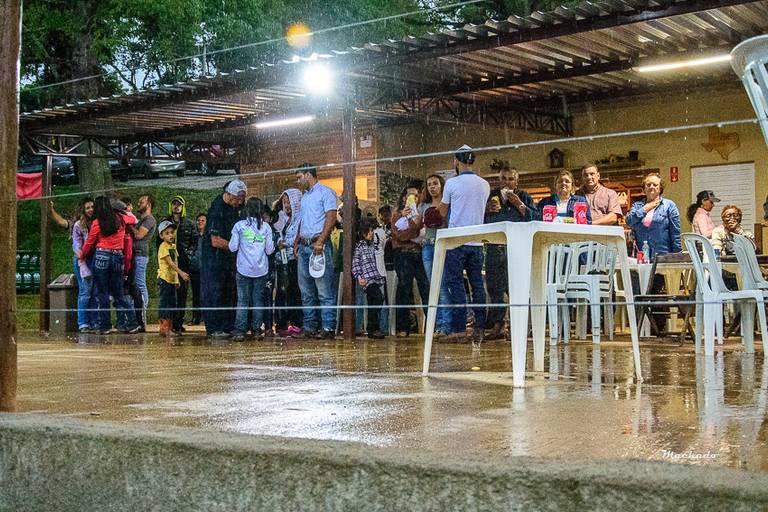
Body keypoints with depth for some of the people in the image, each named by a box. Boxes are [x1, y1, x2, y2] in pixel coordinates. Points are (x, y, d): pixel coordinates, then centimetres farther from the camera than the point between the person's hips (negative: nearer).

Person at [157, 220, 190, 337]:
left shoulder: (173, 246, 15)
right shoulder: (163, 246, -11)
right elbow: (170, 263, -20)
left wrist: (177, 279, 16)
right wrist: (181, 273, -28)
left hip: (172, 279, 9)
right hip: (164, 279, -9)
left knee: (173, 304, 11)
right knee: (165, 303, -7)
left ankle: (170, 327, 17)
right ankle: (164, 328, -6)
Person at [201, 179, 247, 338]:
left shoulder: (235, 205, 4)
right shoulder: (217, 209, -22)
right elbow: (216, 242, -23)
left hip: (228, 255, 8)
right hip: (214, 257, -8)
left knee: (229, 293, 8)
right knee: (214, 293, -5)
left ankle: (228, 326, 13)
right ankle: (214, 329, -2)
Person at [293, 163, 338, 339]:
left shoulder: (326, 192, -2)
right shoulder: (305, 196, 23)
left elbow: (331, 217, -13)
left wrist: (320, 241, -20)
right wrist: (297, 242, 14)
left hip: (319, 245, -9)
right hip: (304, 246, 9)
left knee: (325, 290, -10)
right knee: (306, 290, 8)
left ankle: (328, 328, -11)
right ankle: (309, 327, 12)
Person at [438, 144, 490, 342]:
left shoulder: (452, 183, -5)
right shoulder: (485, 185, 7)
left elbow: (443, 212, 6)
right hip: (477, 241, 4)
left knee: (456, 283, -1)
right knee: (477, 284, 7)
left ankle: (459, 328, -5)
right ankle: (479, 328, 6)